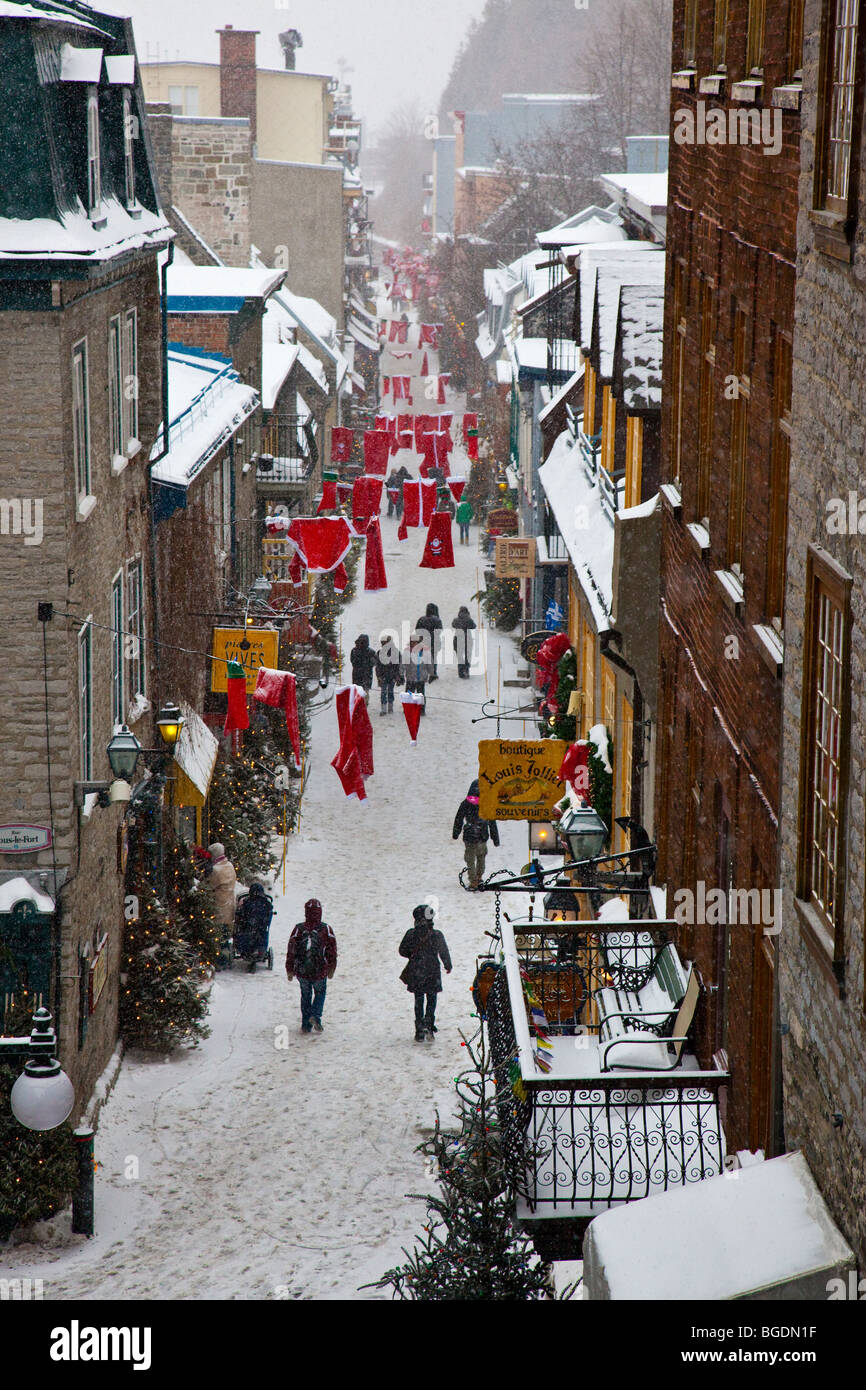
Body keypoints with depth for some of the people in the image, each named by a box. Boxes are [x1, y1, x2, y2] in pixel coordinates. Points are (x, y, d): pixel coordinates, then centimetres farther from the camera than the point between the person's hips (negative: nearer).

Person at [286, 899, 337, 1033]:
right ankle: (315, 1015, -3)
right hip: (320, 971, -1)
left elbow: (291, 950, -3)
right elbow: (332, 951, 0)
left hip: (302, 971, 1)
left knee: (305, 995, 18)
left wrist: (290, 969, 7)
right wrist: (331, 969, 14)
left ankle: (306, 1025, 16)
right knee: (320, 993, 20)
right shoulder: (326, 929, -7)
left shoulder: (299, 929, -7)